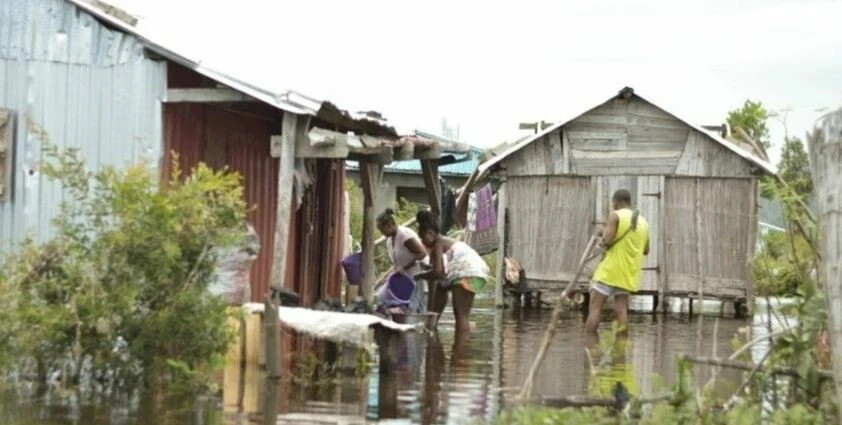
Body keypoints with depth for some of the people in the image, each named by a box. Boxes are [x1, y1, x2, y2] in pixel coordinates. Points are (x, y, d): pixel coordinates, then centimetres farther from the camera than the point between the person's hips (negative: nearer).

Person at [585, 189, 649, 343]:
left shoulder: (616, 215, -6)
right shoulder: (643, 222, 14)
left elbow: (607, 241, -16)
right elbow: (645, 250, 23)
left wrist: (603, 239, 5)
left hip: (610, 270, -6)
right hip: (628, 275, 6)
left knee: (594, 307, -3)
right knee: (621, 311, 2)